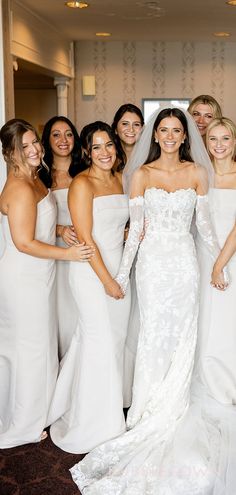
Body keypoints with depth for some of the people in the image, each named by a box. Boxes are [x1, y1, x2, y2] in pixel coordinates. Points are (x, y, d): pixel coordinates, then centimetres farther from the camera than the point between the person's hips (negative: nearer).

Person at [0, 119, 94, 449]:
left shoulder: (33, 180, 8)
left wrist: (59, 230, 5)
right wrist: (67, 253, -18)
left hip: (34, 276, 9)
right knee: (32, 347, 6)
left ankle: (28, 412, 39)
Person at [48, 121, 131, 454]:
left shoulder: (119, 179, 9)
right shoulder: (82, 184, -13)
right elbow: (85, 237, -17)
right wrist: (107, 280, -16)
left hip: (118, 267, 7)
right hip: (91, 271, -7)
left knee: (115, 338, 14)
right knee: (99, 342, 2)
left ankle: (109, 404, 34)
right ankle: (96, 423, 21)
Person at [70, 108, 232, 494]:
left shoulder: (196, 173, 3)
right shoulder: (141, 174, 0)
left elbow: (204, 223, 8)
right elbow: (135, 227, -1)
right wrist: (122, 273, -3)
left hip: (185, 261, 1)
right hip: (153, 261, -1)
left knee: (182, 335, 8)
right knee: (155, 334, 5)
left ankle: (173, 408, 26)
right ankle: (151, 410, 23)